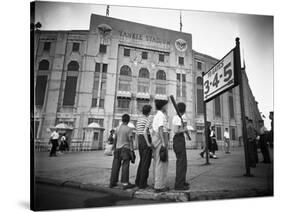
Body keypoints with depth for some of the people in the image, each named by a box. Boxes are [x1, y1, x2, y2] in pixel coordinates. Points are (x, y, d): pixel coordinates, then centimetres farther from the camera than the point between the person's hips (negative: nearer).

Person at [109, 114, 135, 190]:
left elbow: (115, 140, 12)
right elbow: (130, 141, -12)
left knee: (116, 166, 9)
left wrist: (114, 148, 21)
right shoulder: (129, 129, -8)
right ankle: (125, 183, 0)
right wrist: (132, 151, -10)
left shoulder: (118, 128, 8)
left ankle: (112, 182, 16)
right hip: (125, 149, -5)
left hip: (118, 149, 6)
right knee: (125, 166, -2)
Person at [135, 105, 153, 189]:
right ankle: (142, 183, 4)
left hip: (140, 141, 8)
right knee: (146, 163, -1)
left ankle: (138, 181, 19)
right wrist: (148, 143, -20)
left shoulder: (139, 119, 14)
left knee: (142, 162, 16)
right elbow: (145, 132, -23)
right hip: (146, 141, -8)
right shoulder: (148, 120, -11)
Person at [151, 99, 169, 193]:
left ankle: (156, 183, 18)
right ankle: (159, 186, -4)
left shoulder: (156, 116, 20)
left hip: (155, 139, 10)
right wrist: (163, 142, -23)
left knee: (156, 162, 11)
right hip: (161, 139, -10)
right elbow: (160, 129, -20)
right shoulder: (161, 115, -10)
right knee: (162, 162, -6)